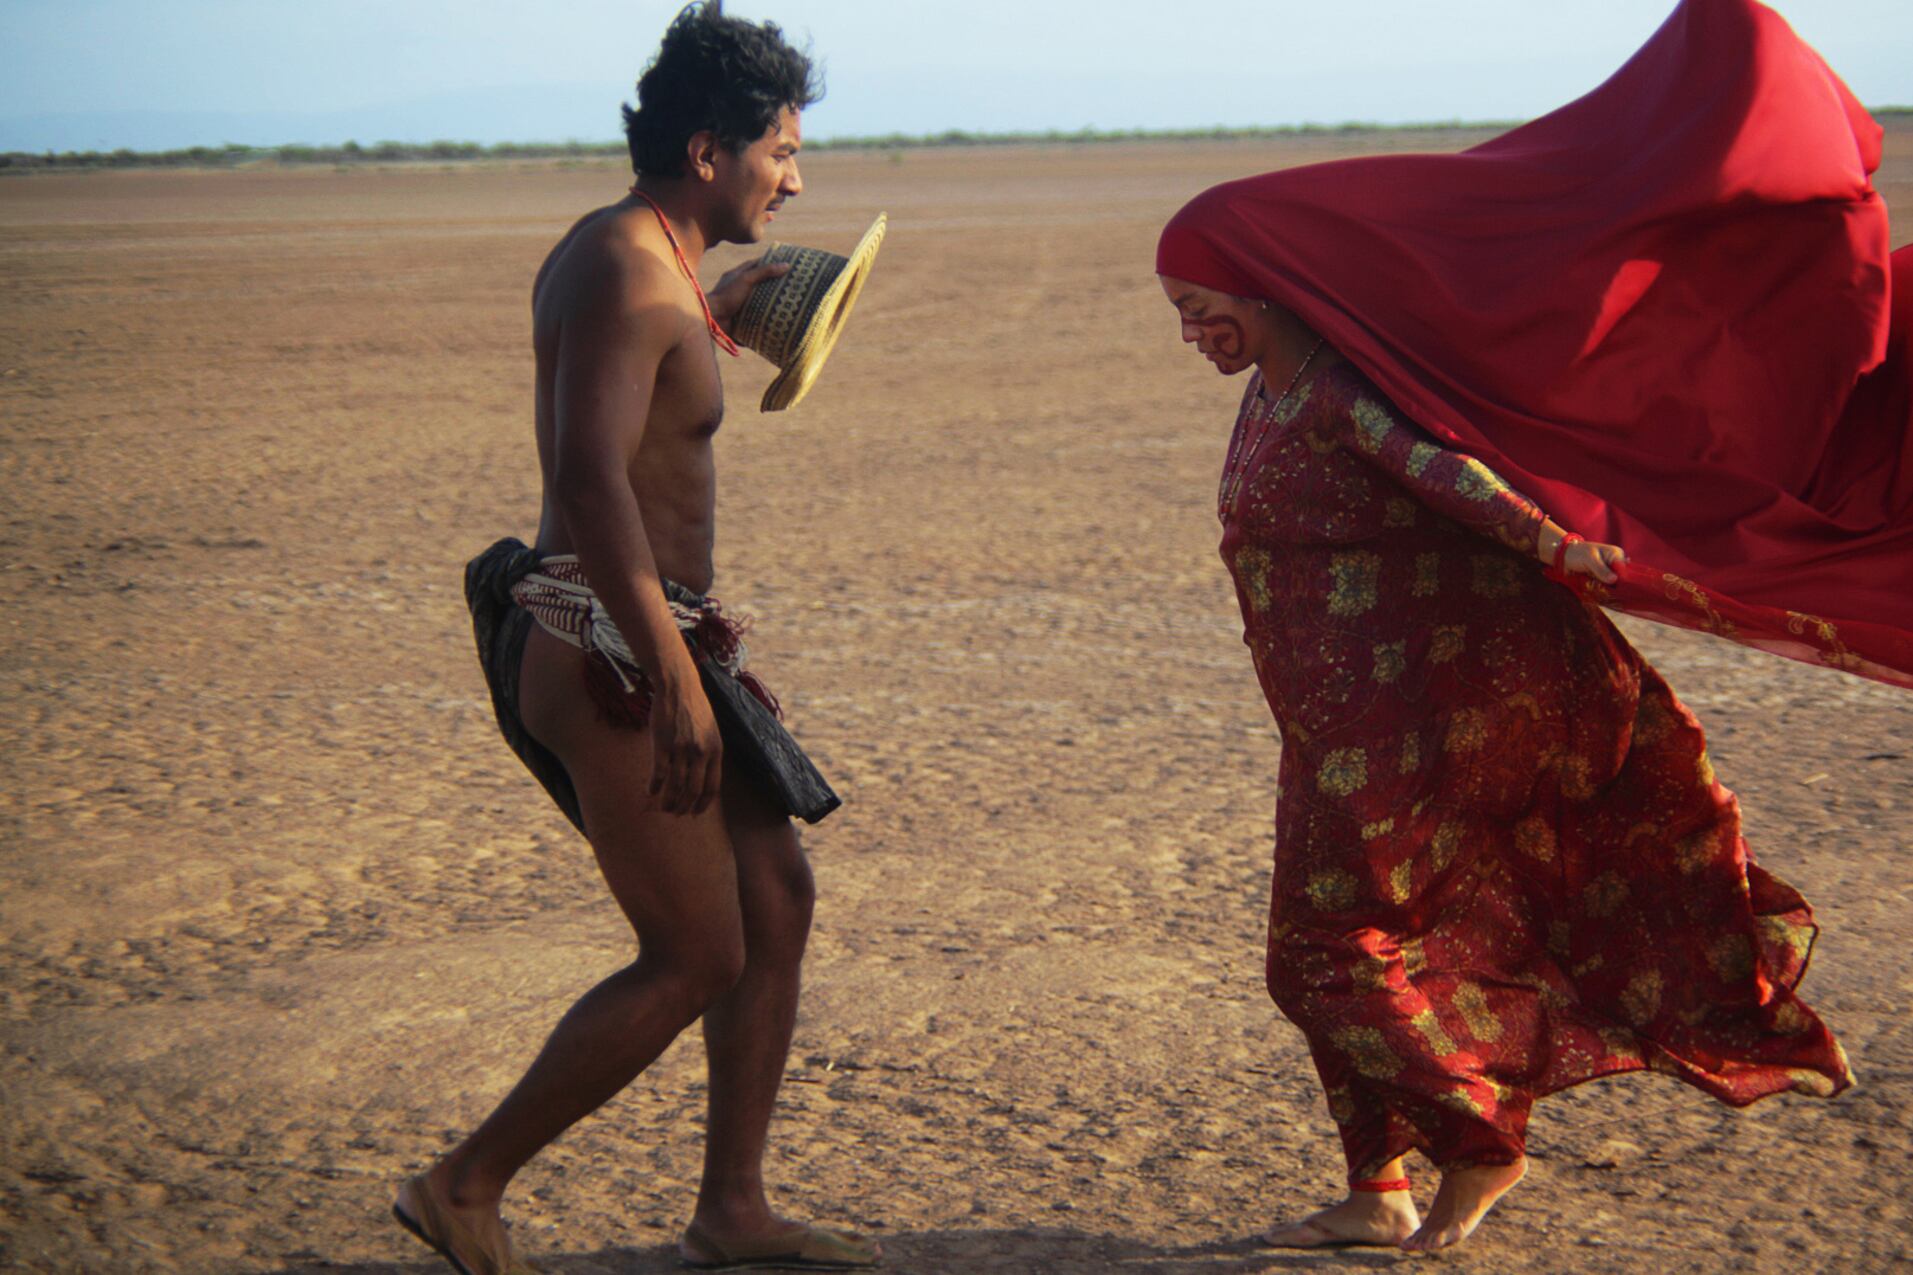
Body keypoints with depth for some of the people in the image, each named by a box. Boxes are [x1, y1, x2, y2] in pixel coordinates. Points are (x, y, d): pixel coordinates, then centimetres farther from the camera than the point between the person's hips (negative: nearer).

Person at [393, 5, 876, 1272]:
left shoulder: (621, 255, 14)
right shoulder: (626, 268, -17)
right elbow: (592, 475, -30)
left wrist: (710, 317, 33)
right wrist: (675, 675, -32)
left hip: (633, 645, 10)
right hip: (605, 654, -10)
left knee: (779, 903, 12)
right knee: (697, 959, -3)